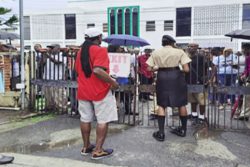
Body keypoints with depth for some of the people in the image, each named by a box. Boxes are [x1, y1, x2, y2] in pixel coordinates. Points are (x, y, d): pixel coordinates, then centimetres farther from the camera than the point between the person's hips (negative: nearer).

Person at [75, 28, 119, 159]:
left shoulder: (81, 51, 12)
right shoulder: (100, 50, -14)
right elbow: (97, 70, -26)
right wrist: (113, 82, -18)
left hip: (83, 91, 8)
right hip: (100, 91, -8)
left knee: (85, 119, 14)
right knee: (103, 120, 1)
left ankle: (86, 147, 25)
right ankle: (98, 150, 4)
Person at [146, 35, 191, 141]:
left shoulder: (155, 52, 5)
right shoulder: (179, 52, -1)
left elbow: (149, 69, 2)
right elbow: (186, 69, -7)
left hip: (162, 77, 1)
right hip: (176, 77, -1)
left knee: (161, 105, 8)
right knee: (181, 104, 15)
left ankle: (161, 133, 4)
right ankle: (183, 129, 26)